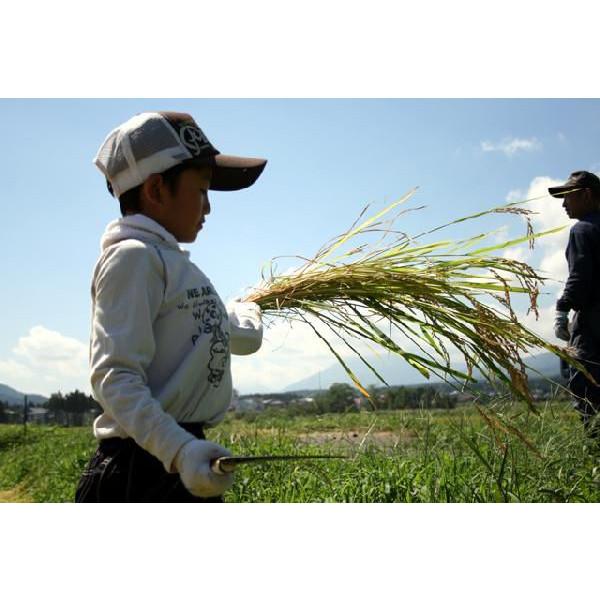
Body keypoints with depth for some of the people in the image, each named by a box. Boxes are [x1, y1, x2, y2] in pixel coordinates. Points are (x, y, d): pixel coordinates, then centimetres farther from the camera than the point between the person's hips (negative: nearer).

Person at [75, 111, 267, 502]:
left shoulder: (174, 263, 19)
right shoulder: (134, 256, -11)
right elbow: (115, 375, -21)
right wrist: (179, 450, -32)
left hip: (181, 463, 10)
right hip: (145, 468, -10)